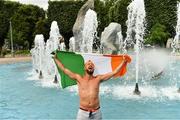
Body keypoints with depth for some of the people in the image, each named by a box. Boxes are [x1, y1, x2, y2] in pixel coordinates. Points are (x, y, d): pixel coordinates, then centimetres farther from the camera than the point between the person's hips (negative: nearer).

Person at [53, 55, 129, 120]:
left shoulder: (98, 79, 4)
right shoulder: (79, 78, 3)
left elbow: (114, 72, 4)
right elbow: (64, 69, 4)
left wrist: (123, 62, 2)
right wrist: (55, 58, 7)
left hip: (96, 113, 1)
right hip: (83, 112, -1)